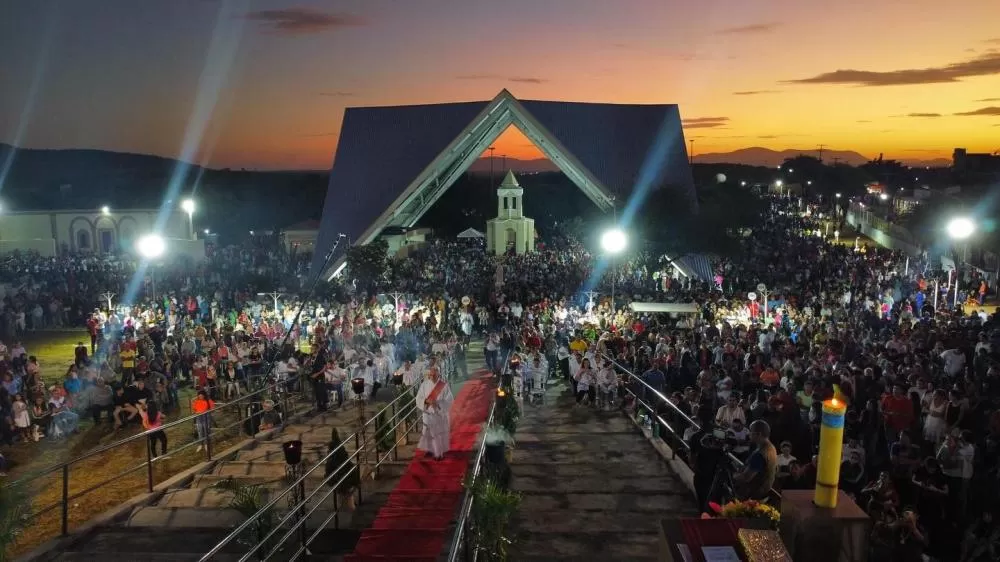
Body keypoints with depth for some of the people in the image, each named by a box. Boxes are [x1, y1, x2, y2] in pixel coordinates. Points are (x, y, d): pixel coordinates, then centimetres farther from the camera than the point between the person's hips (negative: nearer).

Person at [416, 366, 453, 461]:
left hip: (440, 414, -2)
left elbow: (449, 401, -13)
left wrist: (437, 403, -27)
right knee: (428, 433, 15)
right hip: (428, 414, 3)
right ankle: (430, 450, 35)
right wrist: (426, 401, -24)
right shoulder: (424, 384, -6)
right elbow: (419, 399, -4)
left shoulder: (444, 386, -14)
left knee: (440, 434, 7)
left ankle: (440, 452, 22)